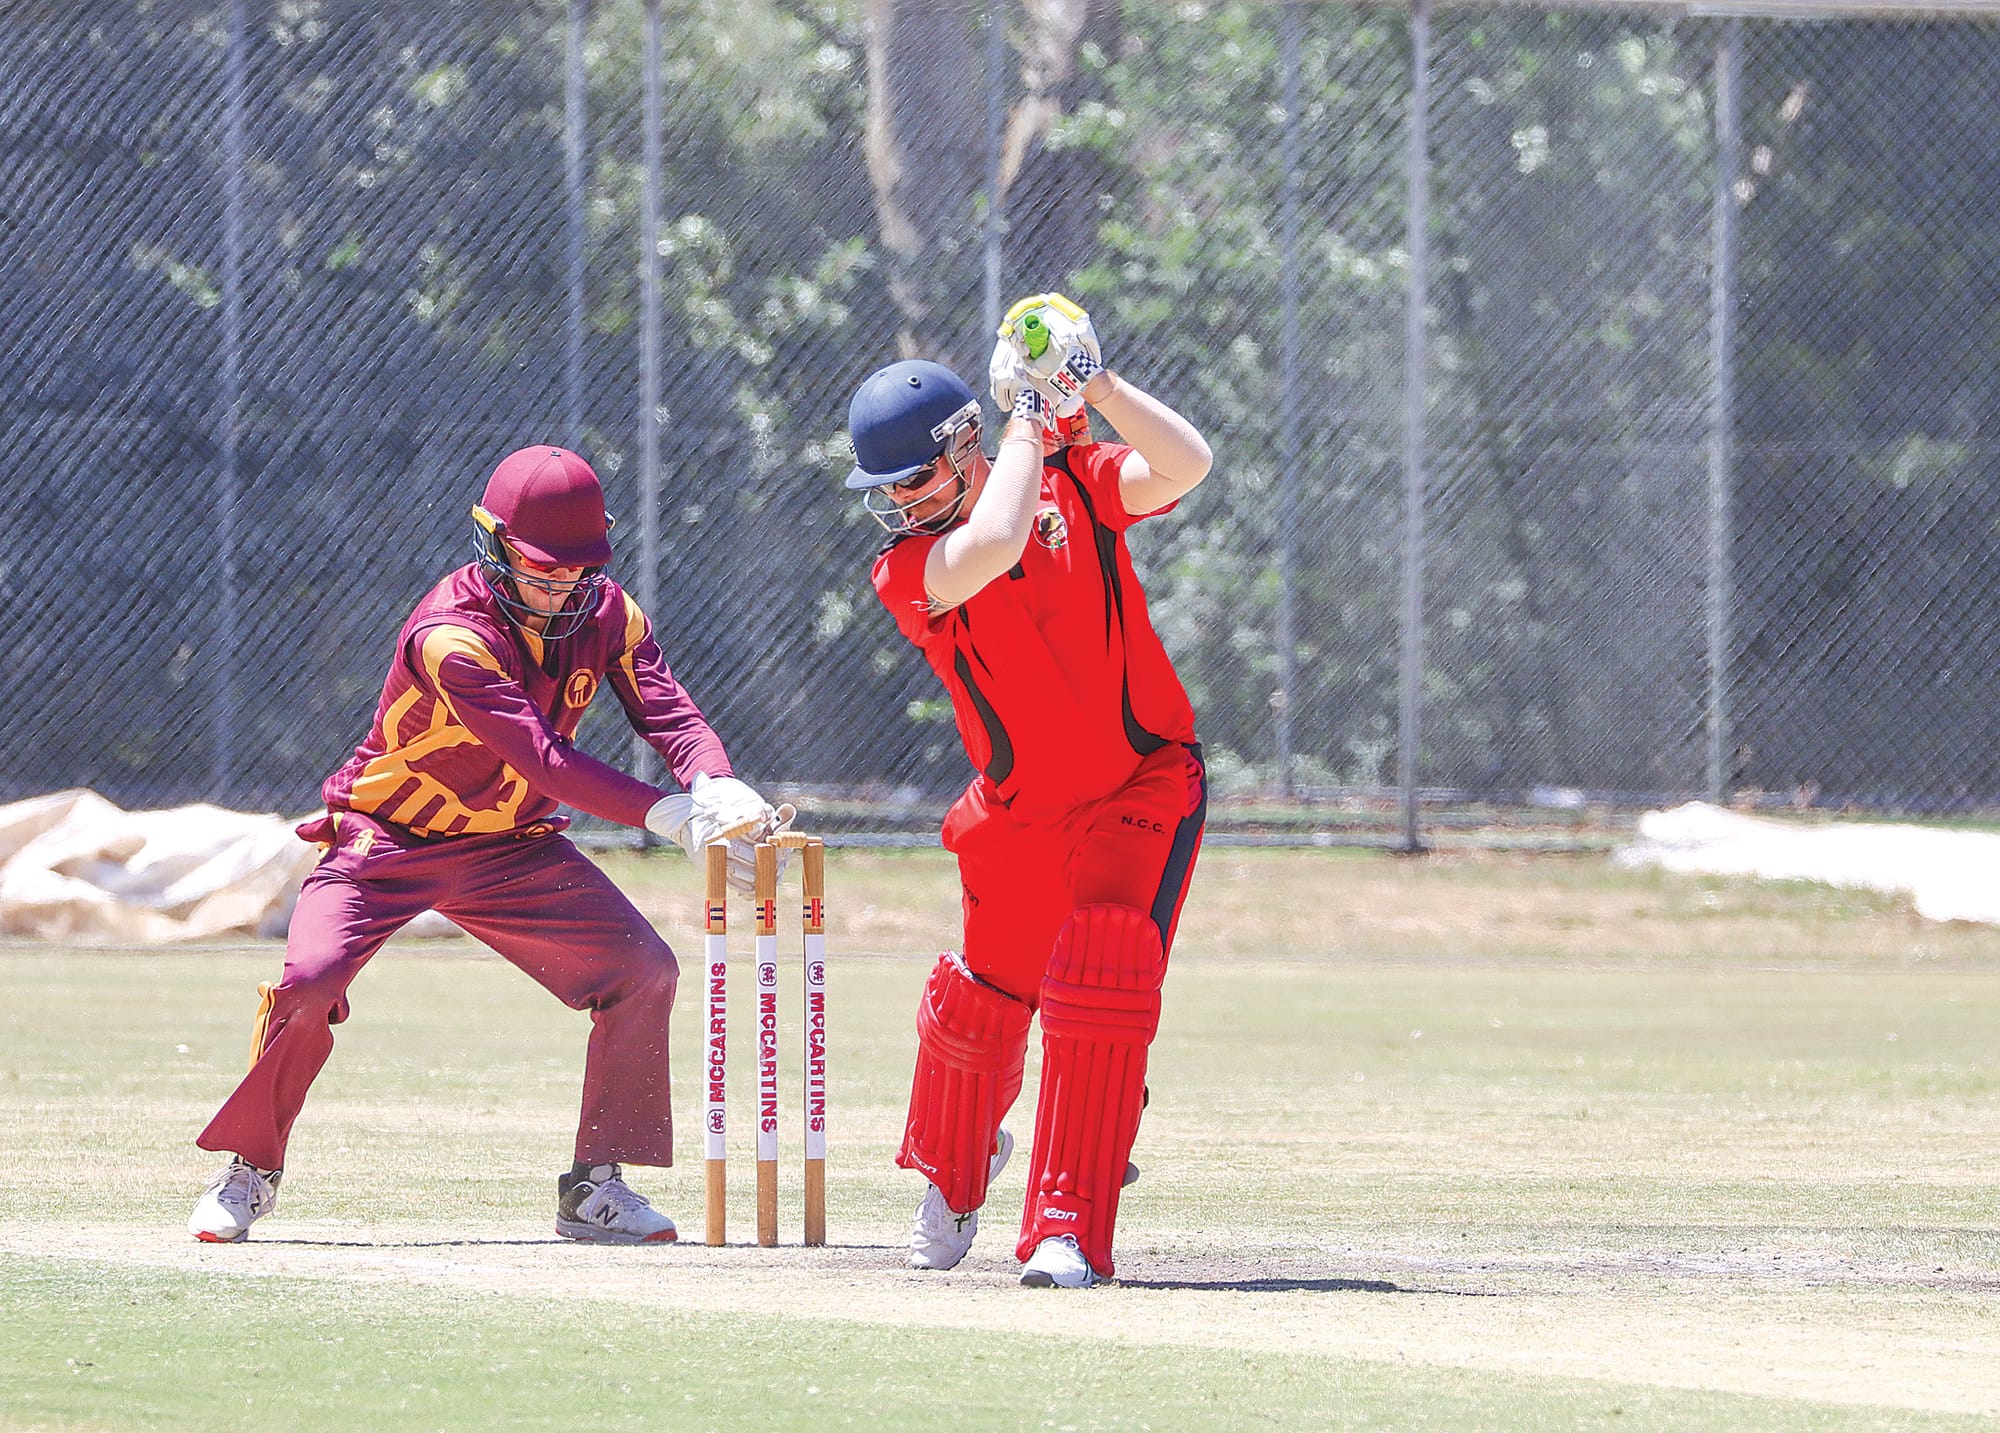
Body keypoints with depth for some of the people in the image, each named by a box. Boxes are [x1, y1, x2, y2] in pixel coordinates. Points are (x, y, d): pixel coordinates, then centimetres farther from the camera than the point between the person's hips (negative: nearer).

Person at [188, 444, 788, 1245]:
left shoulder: (607, 616, -8)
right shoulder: (451, 637, -30)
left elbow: (670, 714, -15)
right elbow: (544, 760, -36)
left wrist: (717, 788, -39)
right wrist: (672, 817, -43)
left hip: (513, 848, 5)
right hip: (389, 841, -5)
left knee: (644, 969, -10)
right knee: (308, 984, -25)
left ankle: (596, 1186, 1)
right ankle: (249, 1171, -2)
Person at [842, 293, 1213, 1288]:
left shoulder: (1071, 481, -9)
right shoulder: (906, 569, -14)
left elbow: (1184, 466, -24)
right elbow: (988, 549, -35)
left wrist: (1092, 384, -30)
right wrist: (1030, 421, -24)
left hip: (1144, 786, -2)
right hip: (1019, 812, 2)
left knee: (1100, 991, -20)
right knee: (982, 1002, 13)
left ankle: (1069, 1229, -15)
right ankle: (950, 1176, 45)